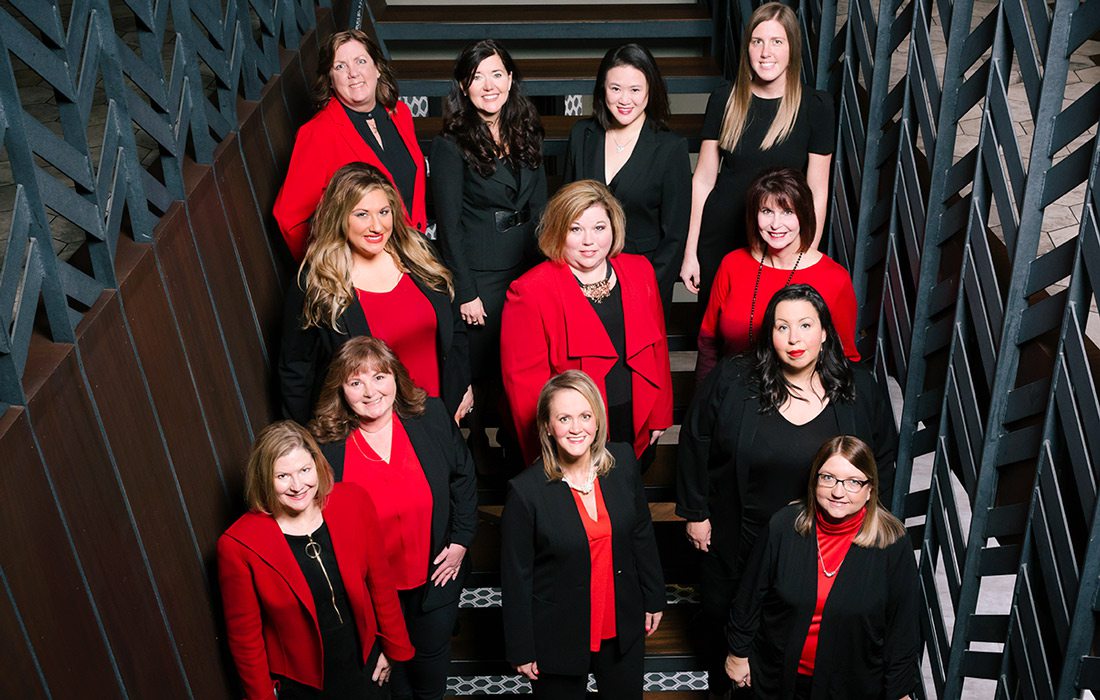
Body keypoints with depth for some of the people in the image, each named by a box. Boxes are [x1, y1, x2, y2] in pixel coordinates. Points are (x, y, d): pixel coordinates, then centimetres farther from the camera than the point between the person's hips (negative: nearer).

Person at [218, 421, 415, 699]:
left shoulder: (353, 502, -15)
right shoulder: (238, 546, -23)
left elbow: (380, 580, -3)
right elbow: (244, 634, -11)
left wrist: (393, 646, 5)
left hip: (366, 662, 3)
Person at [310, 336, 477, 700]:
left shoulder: (432, 417, -13)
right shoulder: (324, 445, -19)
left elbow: (463, 477, -1)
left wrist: (460, 541, -4)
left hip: (435, 575, 2)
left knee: (433, 654, 23)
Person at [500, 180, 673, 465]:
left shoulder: (639, 272, 1)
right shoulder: (530, 292, -15)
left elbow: (658, 348, 8)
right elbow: (524, 380, -14)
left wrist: (659, 417, 8)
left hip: (638, 430, 5)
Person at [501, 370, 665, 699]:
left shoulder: (622, 462, -9)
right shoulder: (525, 491, -21)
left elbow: (642, 533, 4)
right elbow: (516, 577, -12)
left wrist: (654, 598, 11)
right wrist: (522, 650, -6)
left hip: (622, 629, 4)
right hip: (559, 637, -3)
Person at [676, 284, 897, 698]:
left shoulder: (861, 391, -7)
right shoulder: (730, 381, -14)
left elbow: (883, 462, 5)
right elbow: (695, 445, -5)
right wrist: (695, 513, -2)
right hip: (737, 540, 0)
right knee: (726, 620, 18)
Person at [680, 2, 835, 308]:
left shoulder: (815, 106, -6)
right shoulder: (724, 99, -2)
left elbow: (817, 191, -3)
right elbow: (703, 179, 1)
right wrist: (689, 253, 0)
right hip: (719, 241, 1)